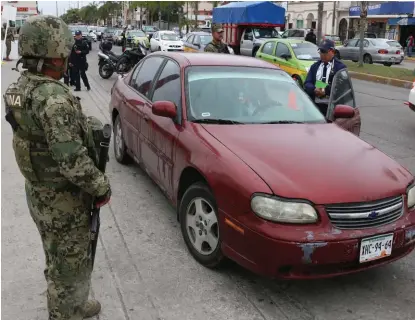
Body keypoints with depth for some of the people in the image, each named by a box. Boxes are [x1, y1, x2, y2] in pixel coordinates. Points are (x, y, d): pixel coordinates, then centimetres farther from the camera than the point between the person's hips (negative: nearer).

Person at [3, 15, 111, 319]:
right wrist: (102, 186, -19)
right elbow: (71, 159, -32)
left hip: (39, 193, 10)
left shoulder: (19, 88, 2)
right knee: (71, 265, 10)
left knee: (58, 260, 27)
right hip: (62, 200, -10)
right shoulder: (53, 97, -29)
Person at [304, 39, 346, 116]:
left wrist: (326, 91, -18)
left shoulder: (340, 67, 2)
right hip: (315, 104, 4)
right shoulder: (315, 66, 17)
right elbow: (307, 84, 10)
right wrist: (314, 89, -12)